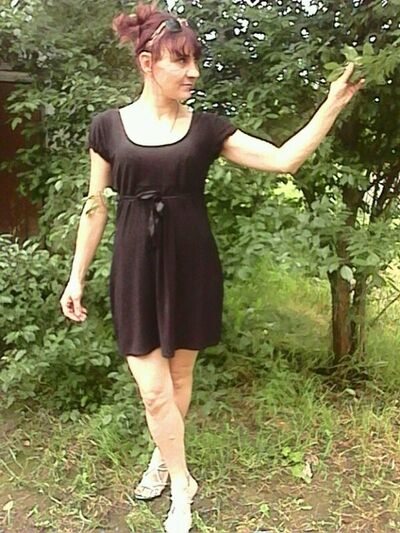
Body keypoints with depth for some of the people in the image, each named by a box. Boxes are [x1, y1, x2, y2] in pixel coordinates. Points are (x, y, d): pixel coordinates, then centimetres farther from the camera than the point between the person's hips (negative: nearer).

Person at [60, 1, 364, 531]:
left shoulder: (206, 127, 0)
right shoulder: (108, 126, -1)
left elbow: (284, 159, -5)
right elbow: (96, 206, 3)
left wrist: (334, 103, -11)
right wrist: (76, 276, 4)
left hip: (191, 266, 1)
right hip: (136, 268, -1)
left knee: (179, 376, 15)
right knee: (154, 391, 0)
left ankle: (162, 458, 42)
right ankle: (181, 487, 24)